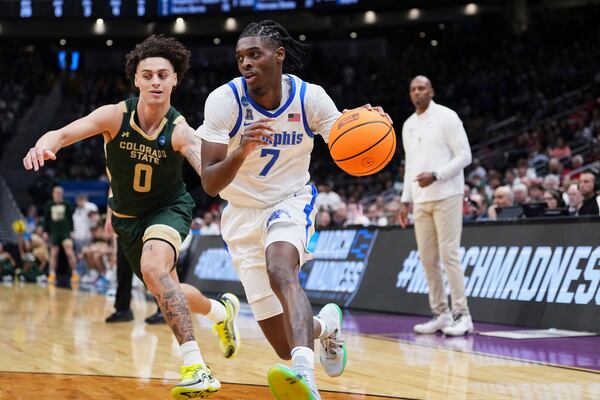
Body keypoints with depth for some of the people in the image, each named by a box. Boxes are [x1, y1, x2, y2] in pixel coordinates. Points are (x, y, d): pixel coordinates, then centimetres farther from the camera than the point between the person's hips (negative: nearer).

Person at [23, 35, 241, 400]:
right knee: (168, 294, 16)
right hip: (128, 218, 4)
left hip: (169, 208, -4)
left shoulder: (179, 131, -26)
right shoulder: (116, 116, -21)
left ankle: (196, 367, -34)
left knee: (153, 268, -34)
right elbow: (65, 133, -33)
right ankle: (221, 311, 51)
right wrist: (45, 145, -57)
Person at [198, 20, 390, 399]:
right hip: (243, 213, 1)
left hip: (292, 201, -1)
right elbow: (210, 184, -21)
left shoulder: (310, 97, -14)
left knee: (280, 268, -38)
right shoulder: (224, 100, -18)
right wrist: (240, 152, -42)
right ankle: (325, 325, 37)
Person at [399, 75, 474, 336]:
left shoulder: (446, 117, -5)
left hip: (446, 197, -7)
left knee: (449, 254, -9)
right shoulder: (408, 126, 16)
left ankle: (461, 314, -5)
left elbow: (464, 156, -9)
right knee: (427, 258, 5)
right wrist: (406, 200, 15)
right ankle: (440, 314, 12)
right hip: (420, 201, 7)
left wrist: (436, 175, -20)